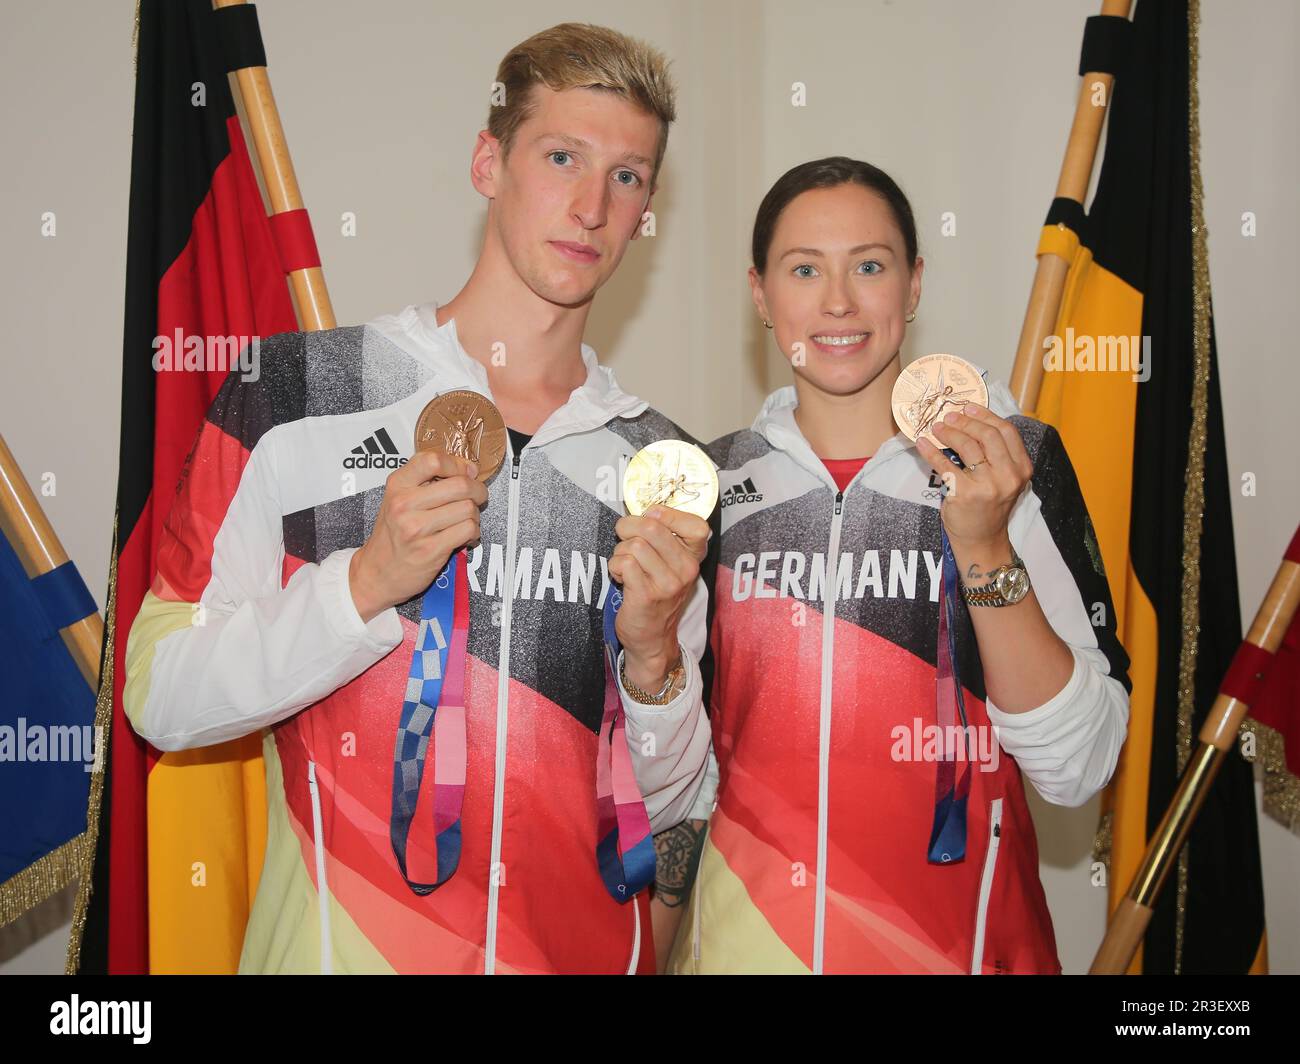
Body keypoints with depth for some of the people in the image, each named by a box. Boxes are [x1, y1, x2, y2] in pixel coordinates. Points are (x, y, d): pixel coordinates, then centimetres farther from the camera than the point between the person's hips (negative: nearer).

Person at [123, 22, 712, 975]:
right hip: (341, 942, -2)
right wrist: (366, 584, -22)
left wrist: (654, 655, -15)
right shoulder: (295, 390, -9)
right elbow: (163, 696, -10)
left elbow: (666, 801, 3)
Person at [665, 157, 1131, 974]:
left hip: (962, 937, -1)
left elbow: (1078, 769, -14)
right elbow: (685, 783, 5)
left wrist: (985, 549, -24)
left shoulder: (1020, 463, -8)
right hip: (746, 936, 2)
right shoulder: (713, 482, -2)